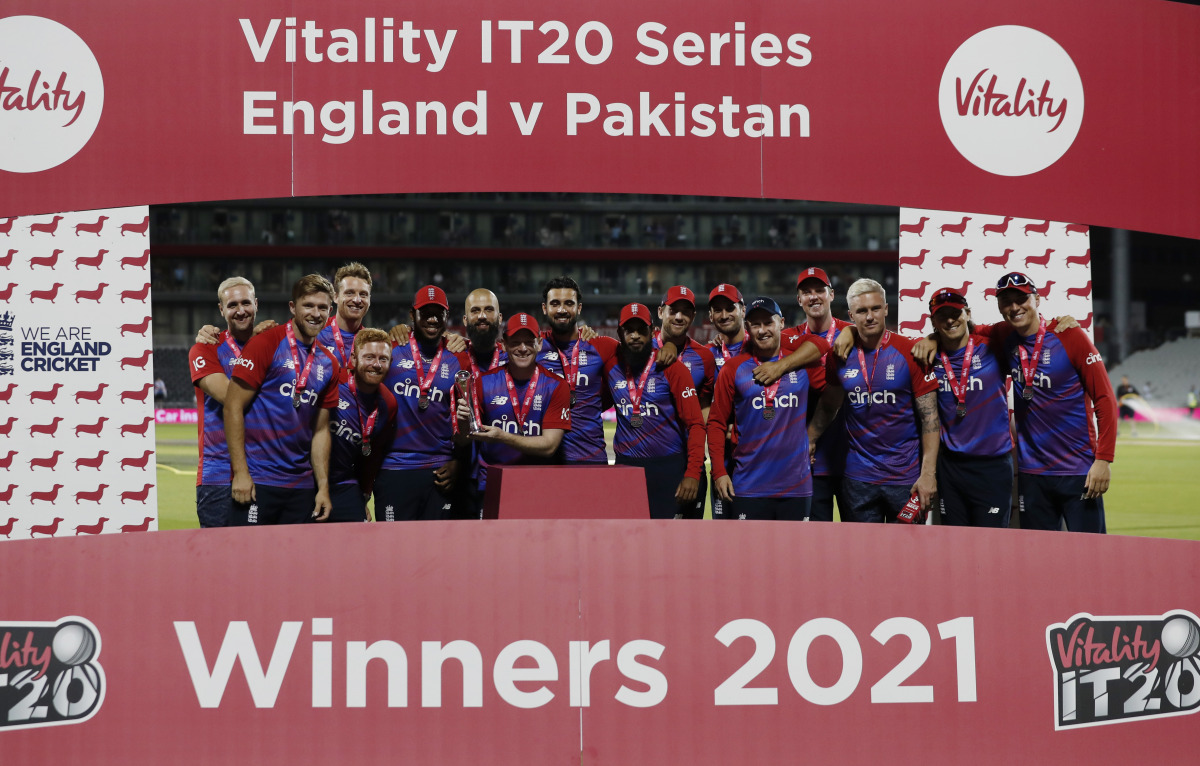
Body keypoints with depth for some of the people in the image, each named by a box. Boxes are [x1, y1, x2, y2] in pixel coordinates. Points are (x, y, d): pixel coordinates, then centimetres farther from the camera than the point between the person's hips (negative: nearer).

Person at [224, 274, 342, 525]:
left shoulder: (329, 364, 13)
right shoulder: (266, 344, -5)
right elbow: (233, 407, -8)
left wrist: (323, 486, 9)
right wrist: (240, 472, -13)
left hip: (302, 486, 6)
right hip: (256, 482, -6)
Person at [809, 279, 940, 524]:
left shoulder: (910, 352, -6)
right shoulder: (840, 355, 4)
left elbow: (929, 417, -7)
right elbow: (828, 407, 18)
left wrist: (928, 473, -13)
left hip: (906, 476, -3)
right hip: (858, 476, 3)